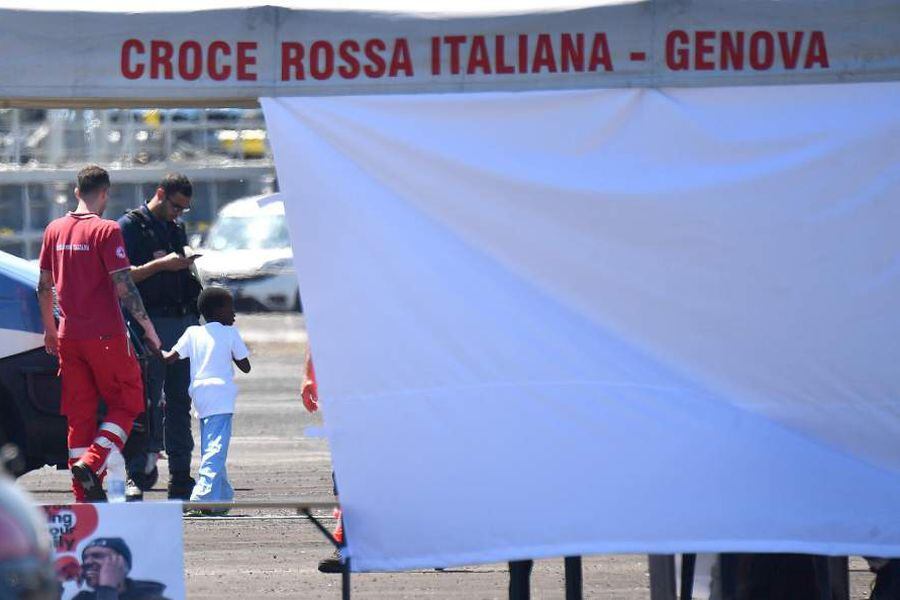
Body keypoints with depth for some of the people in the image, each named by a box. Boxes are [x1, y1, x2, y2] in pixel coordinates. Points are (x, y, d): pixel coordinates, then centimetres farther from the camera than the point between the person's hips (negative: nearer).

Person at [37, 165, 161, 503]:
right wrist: (148, 328, -9)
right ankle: (91, 462, -12)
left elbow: (44, 286, 14)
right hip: (106, 336, -6)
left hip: (69, 337, 6)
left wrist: (50, 330, 25)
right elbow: (123, 287, -15)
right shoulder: (106, 231, -11)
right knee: (126, 403, 7)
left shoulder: (55, 230, 7)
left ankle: (84, 495, 10)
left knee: (79, 413, 10)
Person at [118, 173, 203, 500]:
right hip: (150, 323, -7)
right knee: (147, 402, -8)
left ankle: (180, 476, 11)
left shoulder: (176, 228, 21)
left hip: (183, 321, 7)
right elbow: (121, 276, -11)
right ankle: (137, 476, -5)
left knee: (179, 401, 8)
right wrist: (161, 265, -18)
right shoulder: (130, 226, -2)